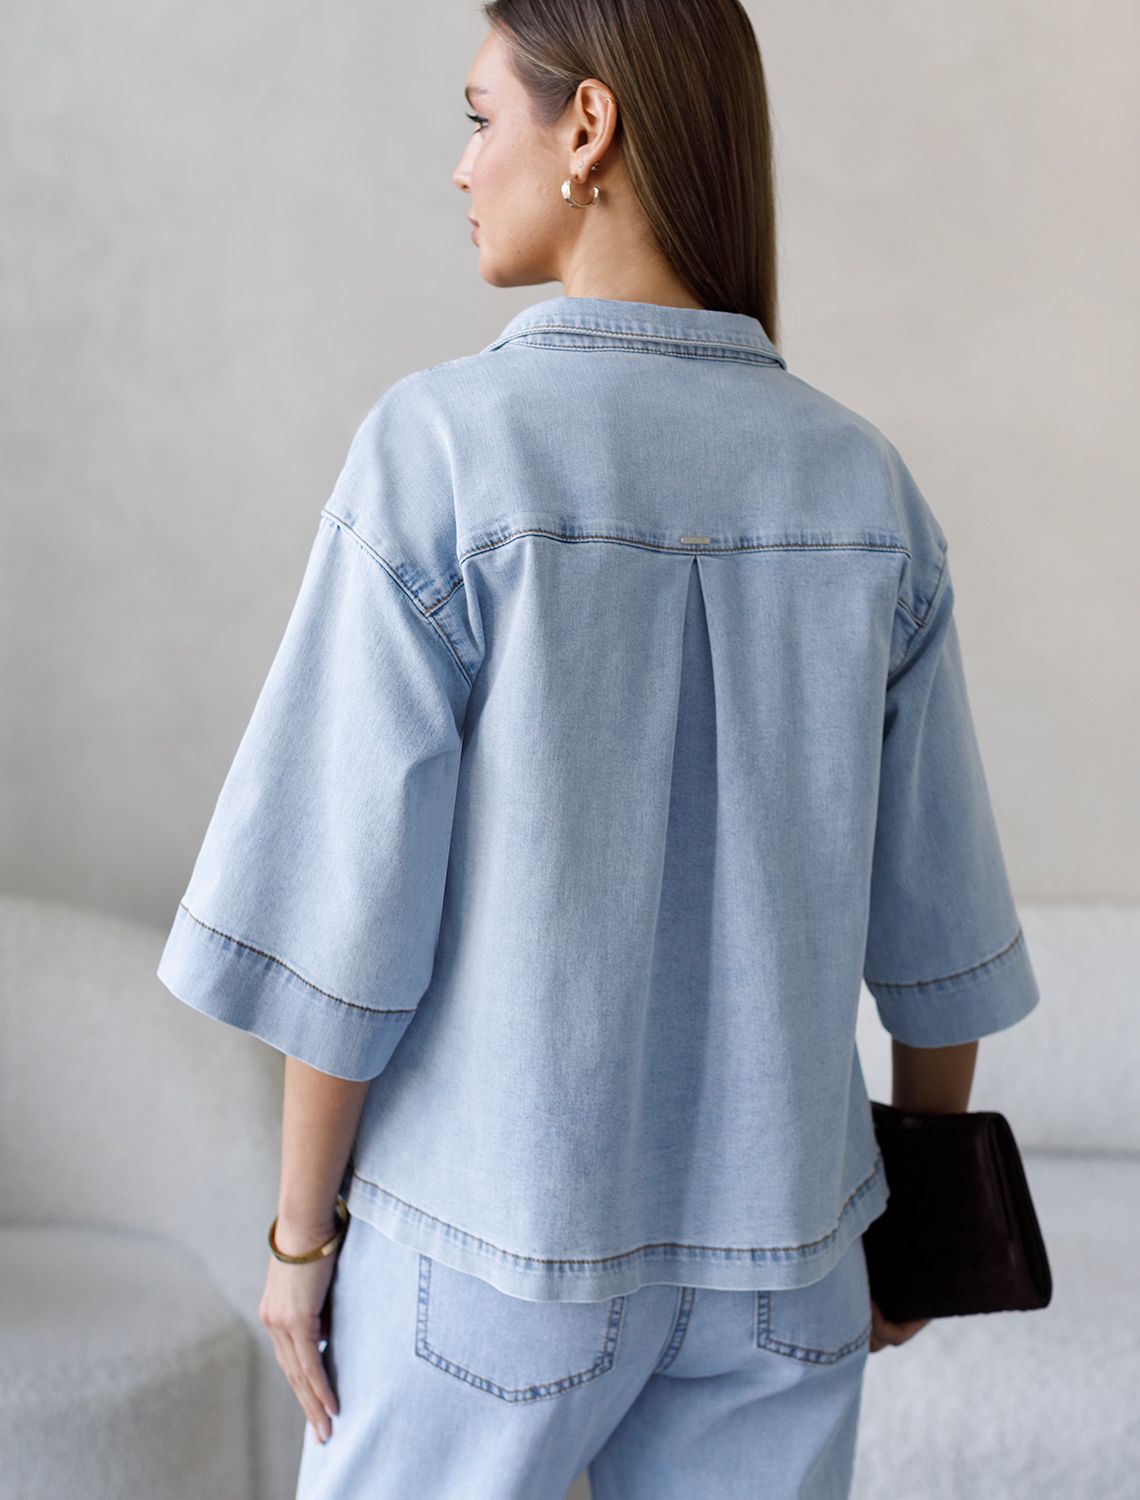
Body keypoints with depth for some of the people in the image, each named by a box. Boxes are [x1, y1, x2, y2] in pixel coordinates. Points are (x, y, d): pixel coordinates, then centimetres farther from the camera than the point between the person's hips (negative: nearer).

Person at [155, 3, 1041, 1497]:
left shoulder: (440, 449, -17)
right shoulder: (862, 483, -3)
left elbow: (353, 890, -16)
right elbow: (934, 916, 2)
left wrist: (301, 1230, -3)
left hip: (493, 1227, -3)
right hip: (769, 1240, 4)